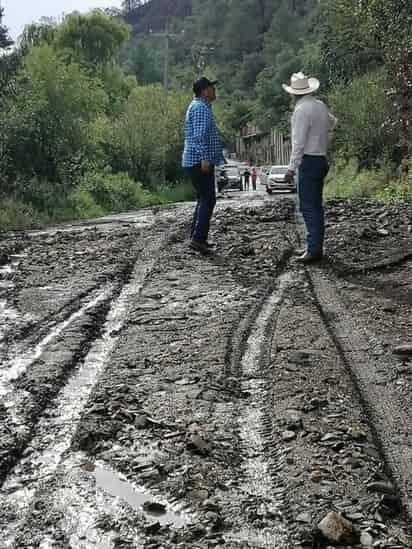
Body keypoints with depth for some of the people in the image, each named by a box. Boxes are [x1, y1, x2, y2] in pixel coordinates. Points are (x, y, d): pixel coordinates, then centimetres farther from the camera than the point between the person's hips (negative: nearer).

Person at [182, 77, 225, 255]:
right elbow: (199, 135, -22)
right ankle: (198, 238, -17)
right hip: (199, 161, -11)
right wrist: (205, 157, -28)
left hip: (195, 162, 11)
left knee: (204, 200, 15)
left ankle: (196, 237, 17)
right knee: (208, 200, -12)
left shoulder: (199, 106, 22)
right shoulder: (201, 107, -12)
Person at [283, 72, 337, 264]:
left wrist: (292, 167, -17)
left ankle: (314, 249, -13)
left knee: (308, 207, -10)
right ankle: (316, 246, 18)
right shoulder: (321, 106, 10)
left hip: (308, 161, -9)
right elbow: (332, 122, 31)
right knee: (316, 206, 13)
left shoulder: (302, 110, -15)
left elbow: (298, 142, -18)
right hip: (322, 159, 9)